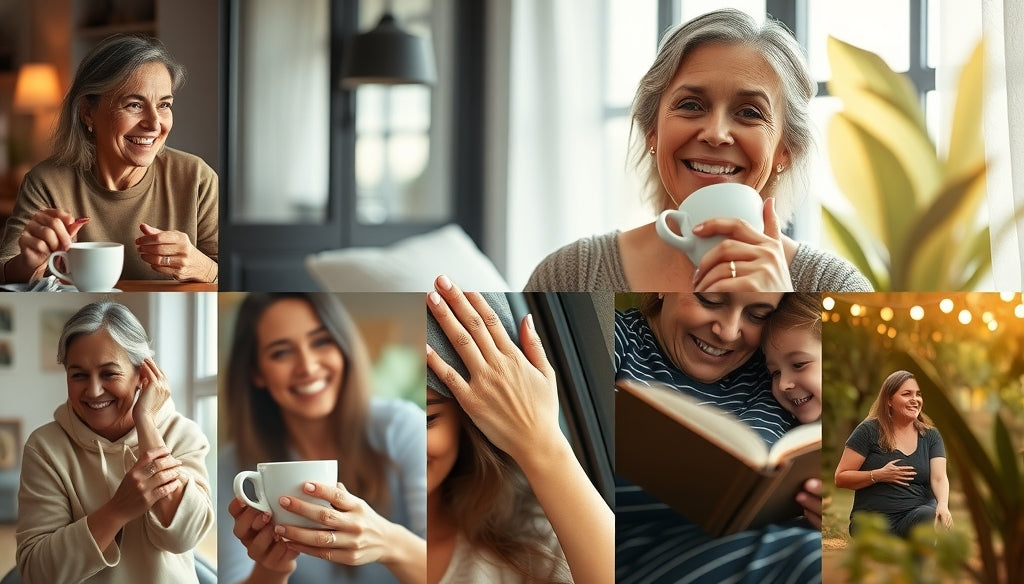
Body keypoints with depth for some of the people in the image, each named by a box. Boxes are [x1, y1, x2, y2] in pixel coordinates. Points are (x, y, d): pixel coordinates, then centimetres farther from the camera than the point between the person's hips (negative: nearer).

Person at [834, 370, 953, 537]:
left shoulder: (930, 436, 12)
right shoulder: (869, 431, 2)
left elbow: (939, 478, -2)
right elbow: (840, 478, 1)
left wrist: (943, 505, -25)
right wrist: (878, 475, -14)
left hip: (920, 511, 2)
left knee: (931, 517, -35)